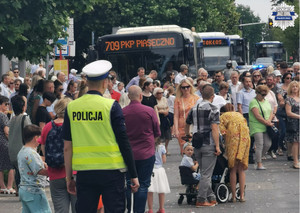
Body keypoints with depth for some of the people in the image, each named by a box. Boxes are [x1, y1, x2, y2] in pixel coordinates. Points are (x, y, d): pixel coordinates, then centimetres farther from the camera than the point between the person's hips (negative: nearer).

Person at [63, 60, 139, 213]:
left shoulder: (71, 107, 3)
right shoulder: (111, 106, -6)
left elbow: (67, 147, 5)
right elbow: (124, 143, -5)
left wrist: (69, 177, 13)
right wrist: (133, 175, 2)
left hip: (84, 172, 3)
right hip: (111, 171, -3)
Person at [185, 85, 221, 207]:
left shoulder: (194, 108, 9)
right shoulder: (213, 109, -10)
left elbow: (187, 124, 20)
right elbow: (214, 129, -17)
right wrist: (217, 146, -15)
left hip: (196, 145, 6)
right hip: (209, 145, -6)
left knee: (204, 173, 15)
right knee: (206, 174, -2)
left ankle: (211, 197, 20)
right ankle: (201, 200, -2)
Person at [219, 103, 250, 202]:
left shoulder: (223, 116, 11)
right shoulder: (239, 114, 25)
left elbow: (222, 131, -1)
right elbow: (246, 126, 17)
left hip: (233, 139, -3)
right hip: (245, 138, 3)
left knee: (233, 170, 3)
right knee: (241, 169, 9)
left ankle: (233, 196, 3)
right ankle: (242, 195, 6)